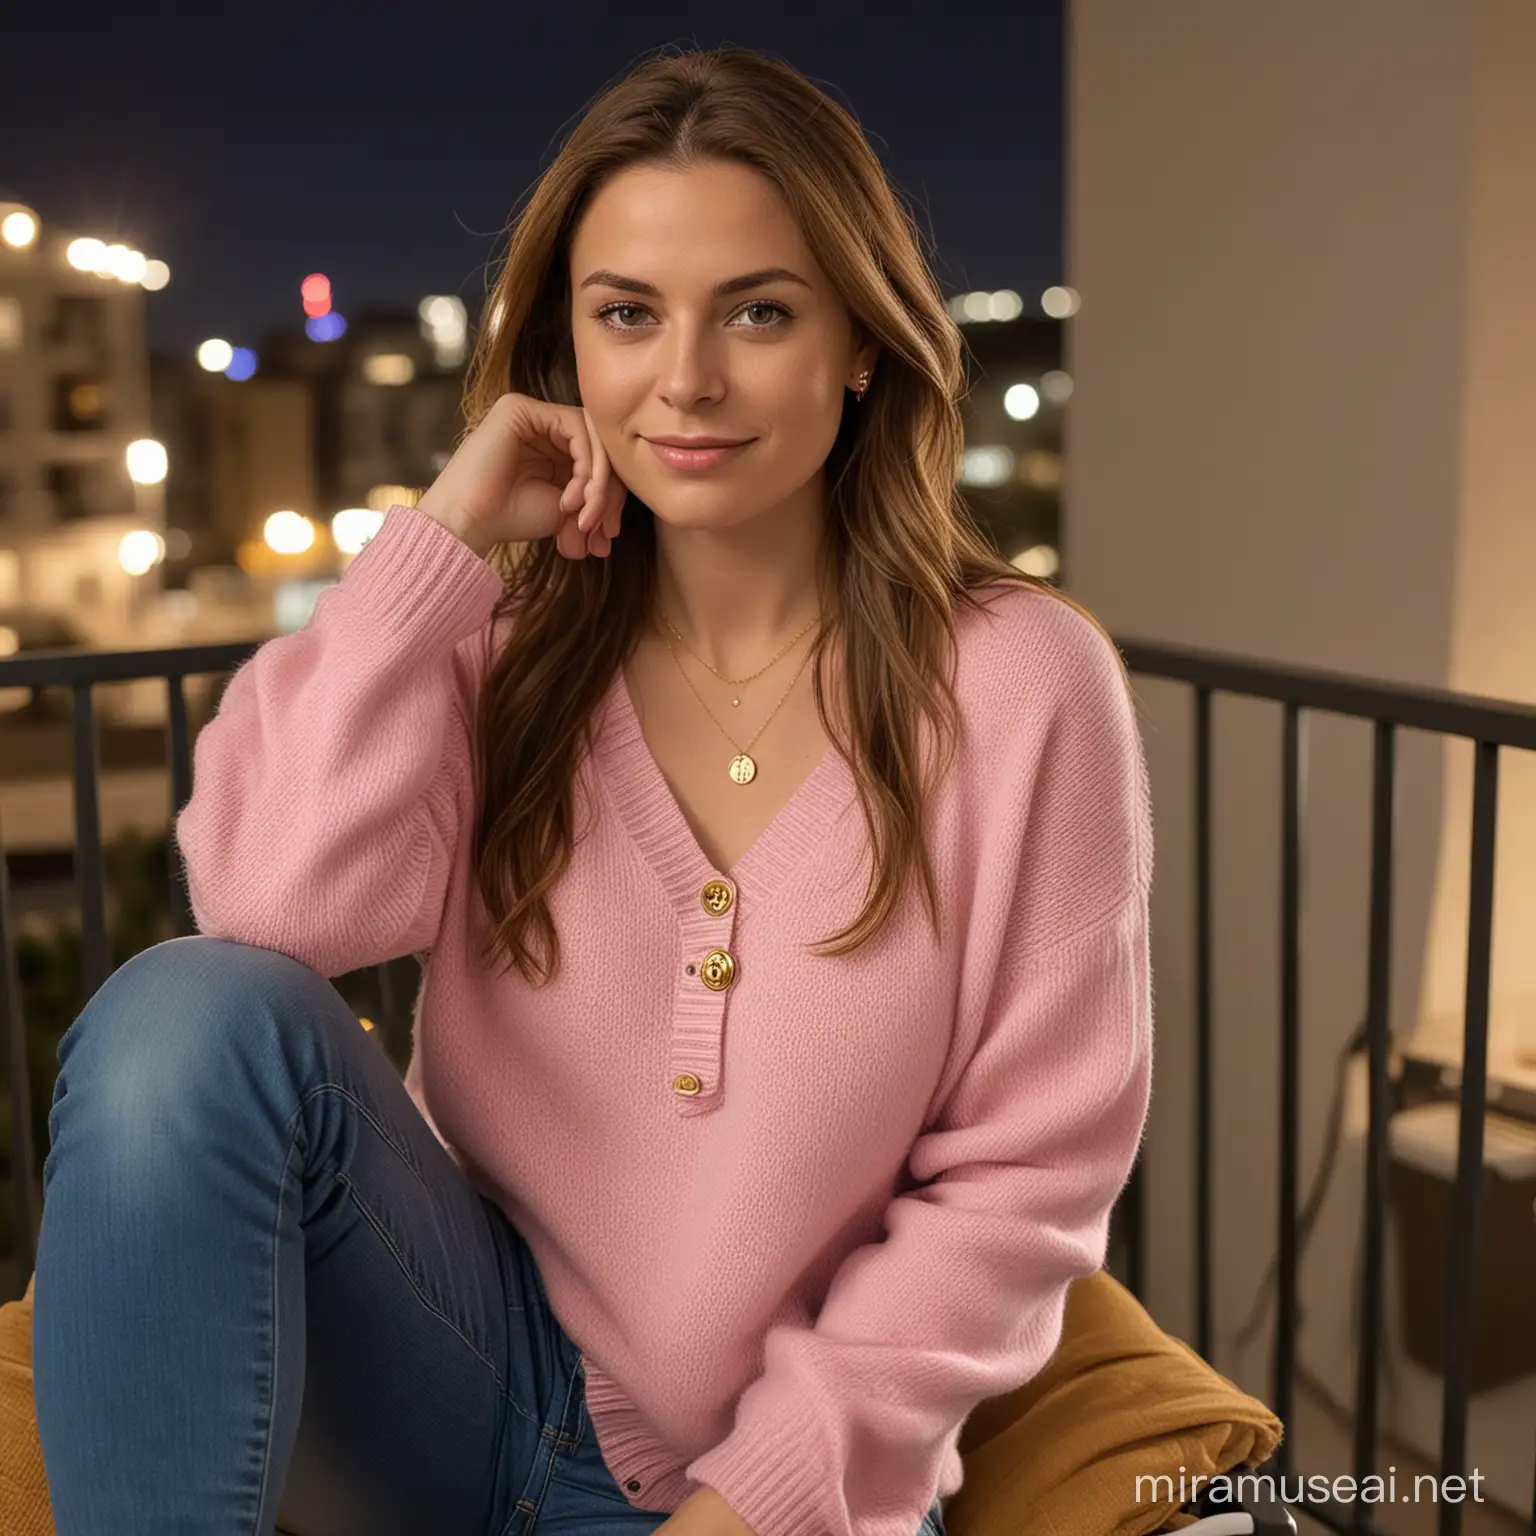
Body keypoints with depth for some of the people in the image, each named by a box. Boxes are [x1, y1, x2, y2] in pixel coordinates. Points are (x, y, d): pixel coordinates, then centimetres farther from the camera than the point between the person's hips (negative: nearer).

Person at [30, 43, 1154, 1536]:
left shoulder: (1022, 686, -9)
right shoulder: (504, 636, -1)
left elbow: (1027, 1172, -7)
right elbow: (277, 909, -18)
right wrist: (445, 535, -16)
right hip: (465, 1360, 2)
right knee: (186, 1017, -24)